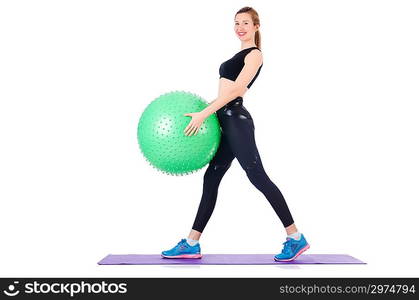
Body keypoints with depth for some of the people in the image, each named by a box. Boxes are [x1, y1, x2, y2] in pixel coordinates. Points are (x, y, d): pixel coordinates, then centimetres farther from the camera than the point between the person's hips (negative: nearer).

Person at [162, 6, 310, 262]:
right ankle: (191, 245, 10)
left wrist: (204, 114, -21)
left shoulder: (255, 54, -4)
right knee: (211, 179, 6)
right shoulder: (241, 55, 23)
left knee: (259, 178, -9)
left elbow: (236, 90, -16)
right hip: (227, 122, 9)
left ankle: (296, 238, -1)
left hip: (236, 120, -9)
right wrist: (205, 115, 17)